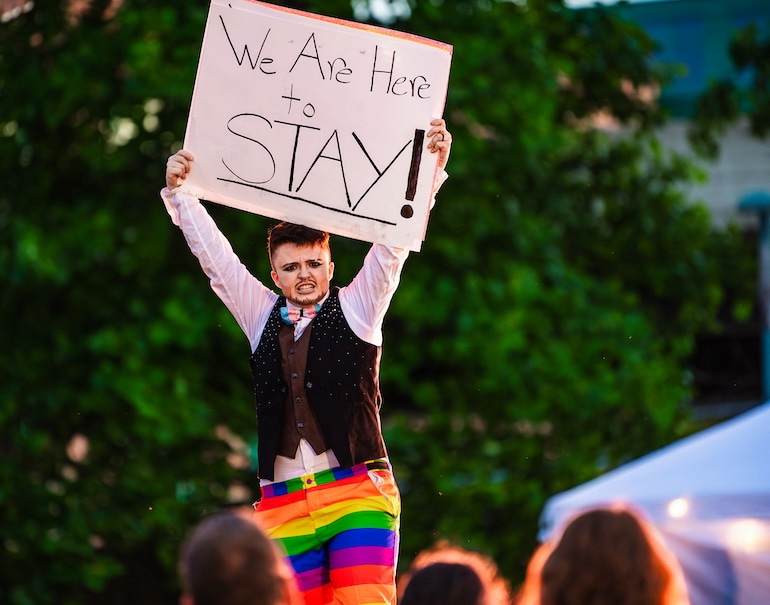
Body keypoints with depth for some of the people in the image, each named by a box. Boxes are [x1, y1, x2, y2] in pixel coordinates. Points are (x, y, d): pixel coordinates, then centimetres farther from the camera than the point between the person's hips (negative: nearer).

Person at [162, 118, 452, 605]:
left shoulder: (356, 308, 9)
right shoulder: (262, 316, 16)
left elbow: (394, 240, 1)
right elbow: (214, 255, 16)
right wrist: (178, 191, 10)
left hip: (359, 492, -3)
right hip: (284, 504, 3)